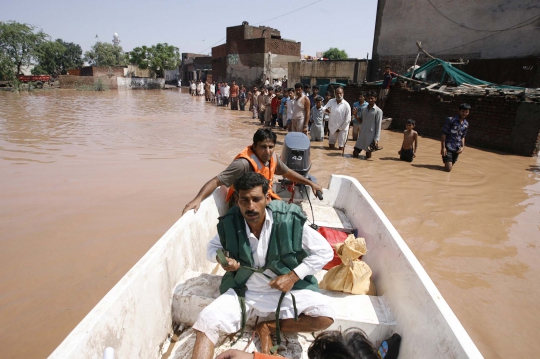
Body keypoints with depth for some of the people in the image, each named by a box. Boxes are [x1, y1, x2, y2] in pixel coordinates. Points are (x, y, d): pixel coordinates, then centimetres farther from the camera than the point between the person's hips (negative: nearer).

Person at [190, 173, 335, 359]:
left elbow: (325, 251, -10)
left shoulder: (290, 221, -20)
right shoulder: (229, 224, -13)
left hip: (286, 288, -1)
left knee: (325, 317, -21)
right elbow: (212, 247, 8)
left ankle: (269, 327, 0)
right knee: (206, 323, -20)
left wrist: (293, 276, -17)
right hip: (243, 291, 1)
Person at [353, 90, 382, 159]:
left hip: (371, 136, -5)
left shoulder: (378, 111, -7)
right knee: (355, 153, 3)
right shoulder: (363, 109, 9)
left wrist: (376, 139, -14)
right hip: (362, 134, 5)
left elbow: (378, 126, -8)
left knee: (368, 156, 5)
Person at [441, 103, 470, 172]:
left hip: (457, 149, 6)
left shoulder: (466, 124, 7)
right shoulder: (450, 120, -10)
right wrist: (443, 147, -14)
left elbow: (463, 136, 17)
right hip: (448, 147, -5)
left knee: (450, 168, 11)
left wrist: (463, 146, 1)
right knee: (448, 169, -9)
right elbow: (444, 134, -10)